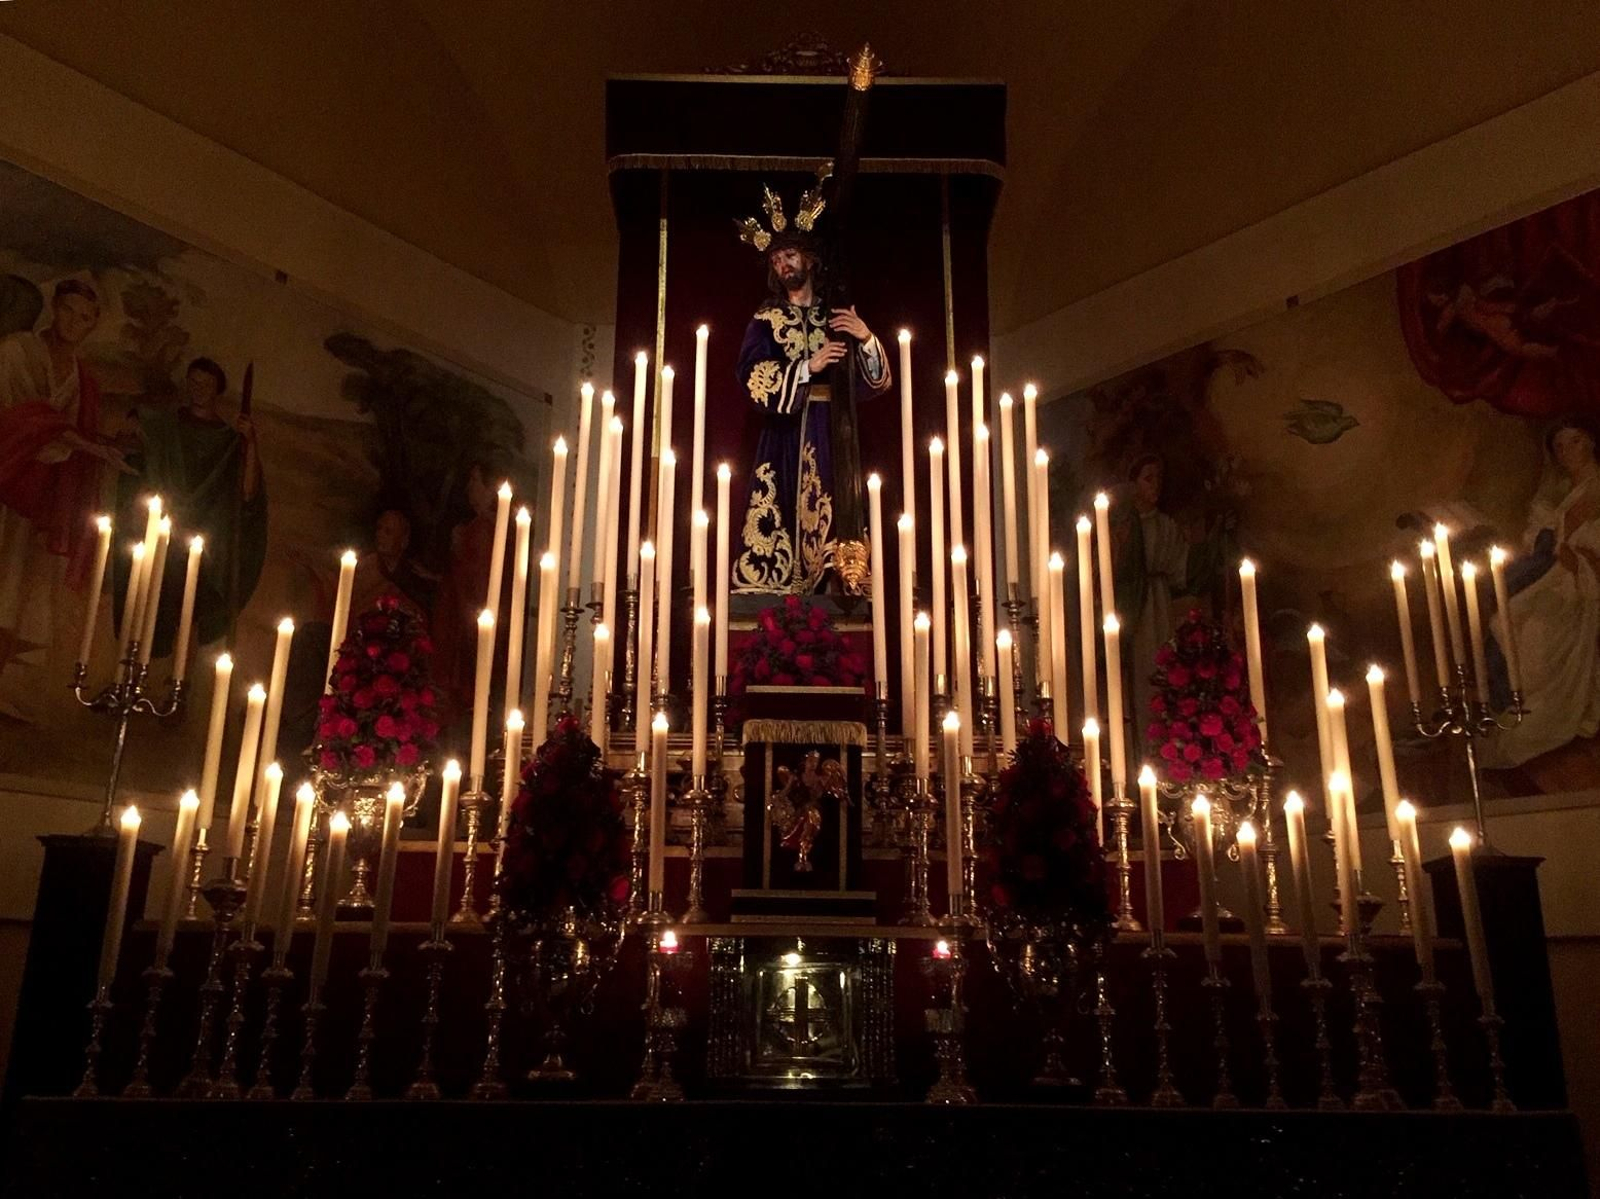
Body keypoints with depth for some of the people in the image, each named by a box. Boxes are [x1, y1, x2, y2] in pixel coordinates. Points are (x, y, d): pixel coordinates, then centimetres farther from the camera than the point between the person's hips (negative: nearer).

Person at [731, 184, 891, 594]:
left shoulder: (838, 316, 13)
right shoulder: (766, 318, 8)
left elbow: (875, 381, 4)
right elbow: (753, 380, -7)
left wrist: (867, 339, -14)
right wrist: (807, 368, -16)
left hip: (832, 435, 2)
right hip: (786, 435, -1)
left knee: (831, 517, -5)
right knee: (782, 514, -10)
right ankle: (772, 586, -9)